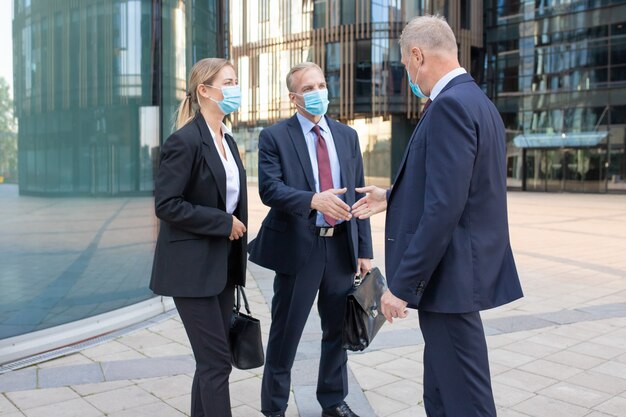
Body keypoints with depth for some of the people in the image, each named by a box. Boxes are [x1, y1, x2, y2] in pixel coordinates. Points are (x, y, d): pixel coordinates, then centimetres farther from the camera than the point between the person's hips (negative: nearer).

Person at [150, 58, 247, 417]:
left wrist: (236, 229, 14)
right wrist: (223, 222, -16)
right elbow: (167, 204, -19)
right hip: (193, 266, -8)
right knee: (217, 360, -3)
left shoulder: (227, 140, 12)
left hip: (222, 264, 8)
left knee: (213, 358, 14)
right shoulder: (185, 140, -14)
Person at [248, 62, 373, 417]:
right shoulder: (274, 137, -2)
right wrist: (314, 200, -31)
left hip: (341, 246, 4)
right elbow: (269, 188, -15)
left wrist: (364, 249, 6)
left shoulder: (347, 136, 11)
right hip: (298, 247, -4)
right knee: (285, 333, 6)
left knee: (338, 330, 16)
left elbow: (358, 194, 10)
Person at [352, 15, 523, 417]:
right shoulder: (477, 101, 13)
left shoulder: (450, 104, -18)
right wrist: (393, 198, 26)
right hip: (453, 270, 10)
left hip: (449, 274, -10)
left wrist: (402, 284, -20)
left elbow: (444, 209, -25)